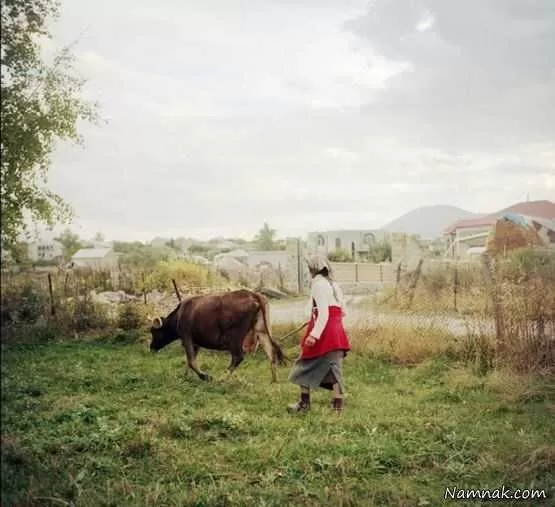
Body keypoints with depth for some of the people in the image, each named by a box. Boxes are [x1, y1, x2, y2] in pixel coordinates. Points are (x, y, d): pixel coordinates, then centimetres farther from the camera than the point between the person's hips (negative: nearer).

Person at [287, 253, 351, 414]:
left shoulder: (318, 284, -9)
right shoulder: (334, 285, 14)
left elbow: (323, 312, -19)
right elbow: (342, 311, 15)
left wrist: (314, 334, -26)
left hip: (323, 328, -7)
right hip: (337, 330, 7)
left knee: (306, 365, 8)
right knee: (334, 366, 8)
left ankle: (304, 403, 12)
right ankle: (338, 404, 4)